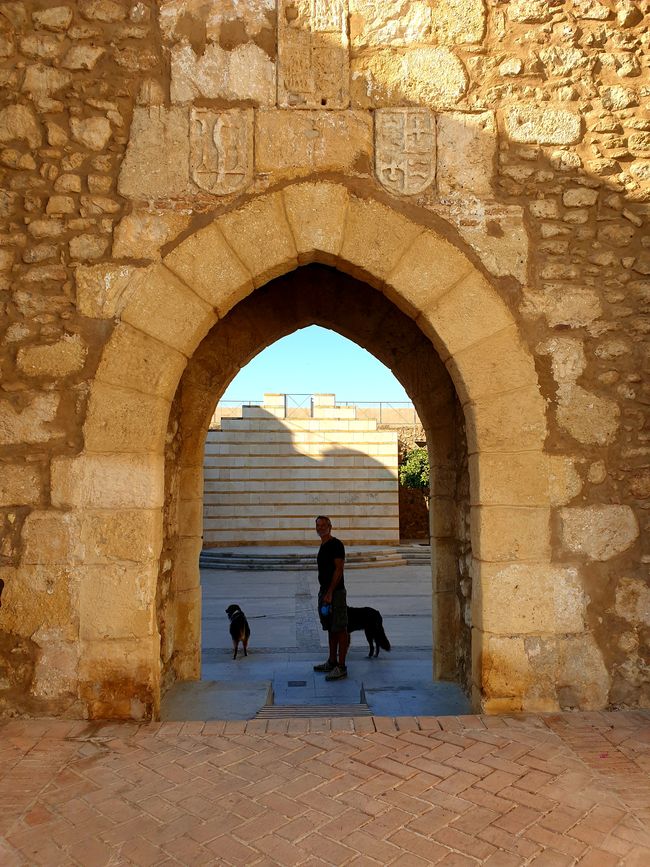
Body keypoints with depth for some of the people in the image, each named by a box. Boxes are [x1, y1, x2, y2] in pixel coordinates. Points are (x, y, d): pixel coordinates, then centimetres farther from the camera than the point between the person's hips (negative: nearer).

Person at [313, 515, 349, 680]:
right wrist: (323, 592, 18)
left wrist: (330, 593, -21)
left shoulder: (336, 544, -12)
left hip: (335, 592, -10)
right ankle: (332, 662, 24)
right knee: (330, 629, 15)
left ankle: (341, 667, -2)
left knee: (340, 629, -5)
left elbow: (339, 569, -18)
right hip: (324, 591, 10)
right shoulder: (323, 546, 16)